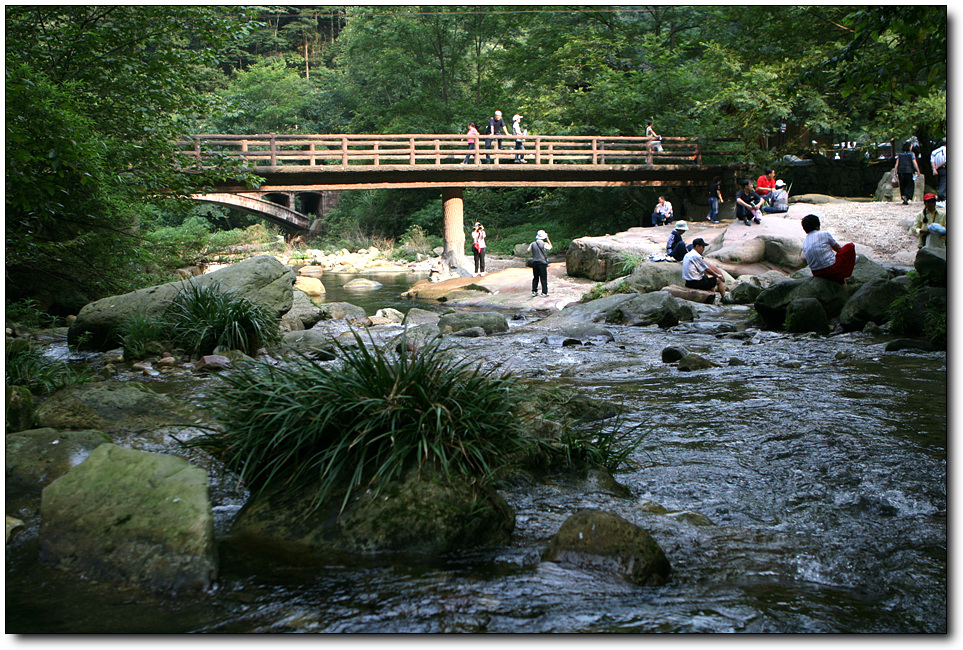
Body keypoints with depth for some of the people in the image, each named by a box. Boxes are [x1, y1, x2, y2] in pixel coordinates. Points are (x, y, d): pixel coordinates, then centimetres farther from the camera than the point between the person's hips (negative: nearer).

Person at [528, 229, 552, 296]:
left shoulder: (532, 244, 0)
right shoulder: (544, 244, -10)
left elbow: (529, 251, 13)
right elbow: (550, 247, 8)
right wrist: (548, 239, 15)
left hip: (534, 262, 4)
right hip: (542, 262, -4)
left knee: (535, 277, 13)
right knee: (543, 278, 1)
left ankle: (534, 291, 13)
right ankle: (544, 292, 0)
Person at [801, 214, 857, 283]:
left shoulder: (804, 242, 9)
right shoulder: (824, 234, -6)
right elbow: (838, 249, 9)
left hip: (817, 274, 7)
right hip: (832, 271, -7)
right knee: (850, 246, 10)